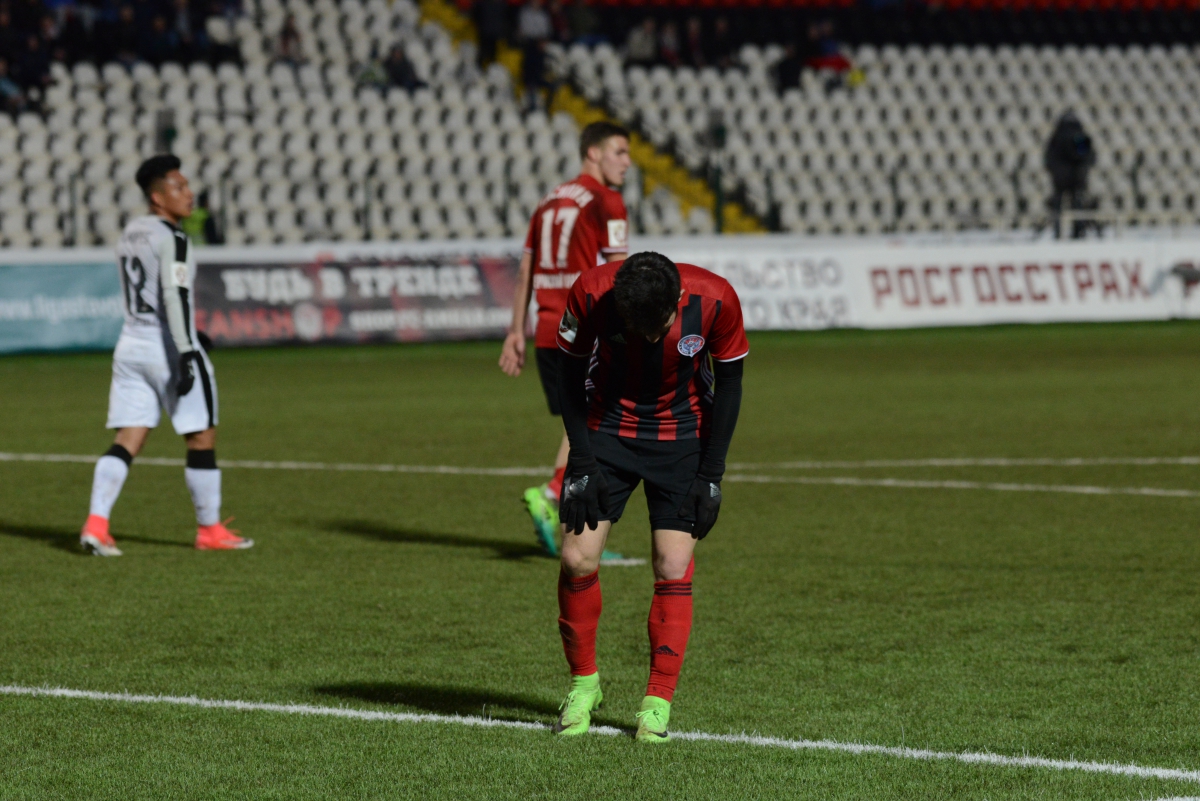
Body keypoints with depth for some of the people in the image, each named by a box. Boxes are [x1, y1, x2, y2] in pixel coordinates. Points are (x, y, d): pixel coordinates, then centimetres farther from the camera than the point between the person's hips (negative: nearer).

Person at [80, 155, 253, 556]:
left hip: (131, 344, 8)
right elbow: (174, 296, -22)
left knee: (127, 441, 4)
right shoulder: (172, 239, -13)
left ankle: (95, 523, -10)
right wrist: (186, 352, -24)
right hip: (169, 348, -8)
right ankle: (209, 529, 12)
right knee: (202, 439, 5)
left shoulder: (130, 234, 13)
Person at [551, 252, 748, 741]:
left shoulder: (715, 300, -25)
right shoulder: (591, 293, -24)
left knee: (674, 568, -9)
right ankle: (583, 683, 12)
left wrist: (711, 475, -8)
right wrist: (582, 463, -11)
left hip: (681, 435, 0)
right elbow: (571, 374, -8)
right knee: (577, 558, -8)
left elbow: (729, 382, -8)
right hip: (607, 427, 0)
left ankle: (658, 702, 2)